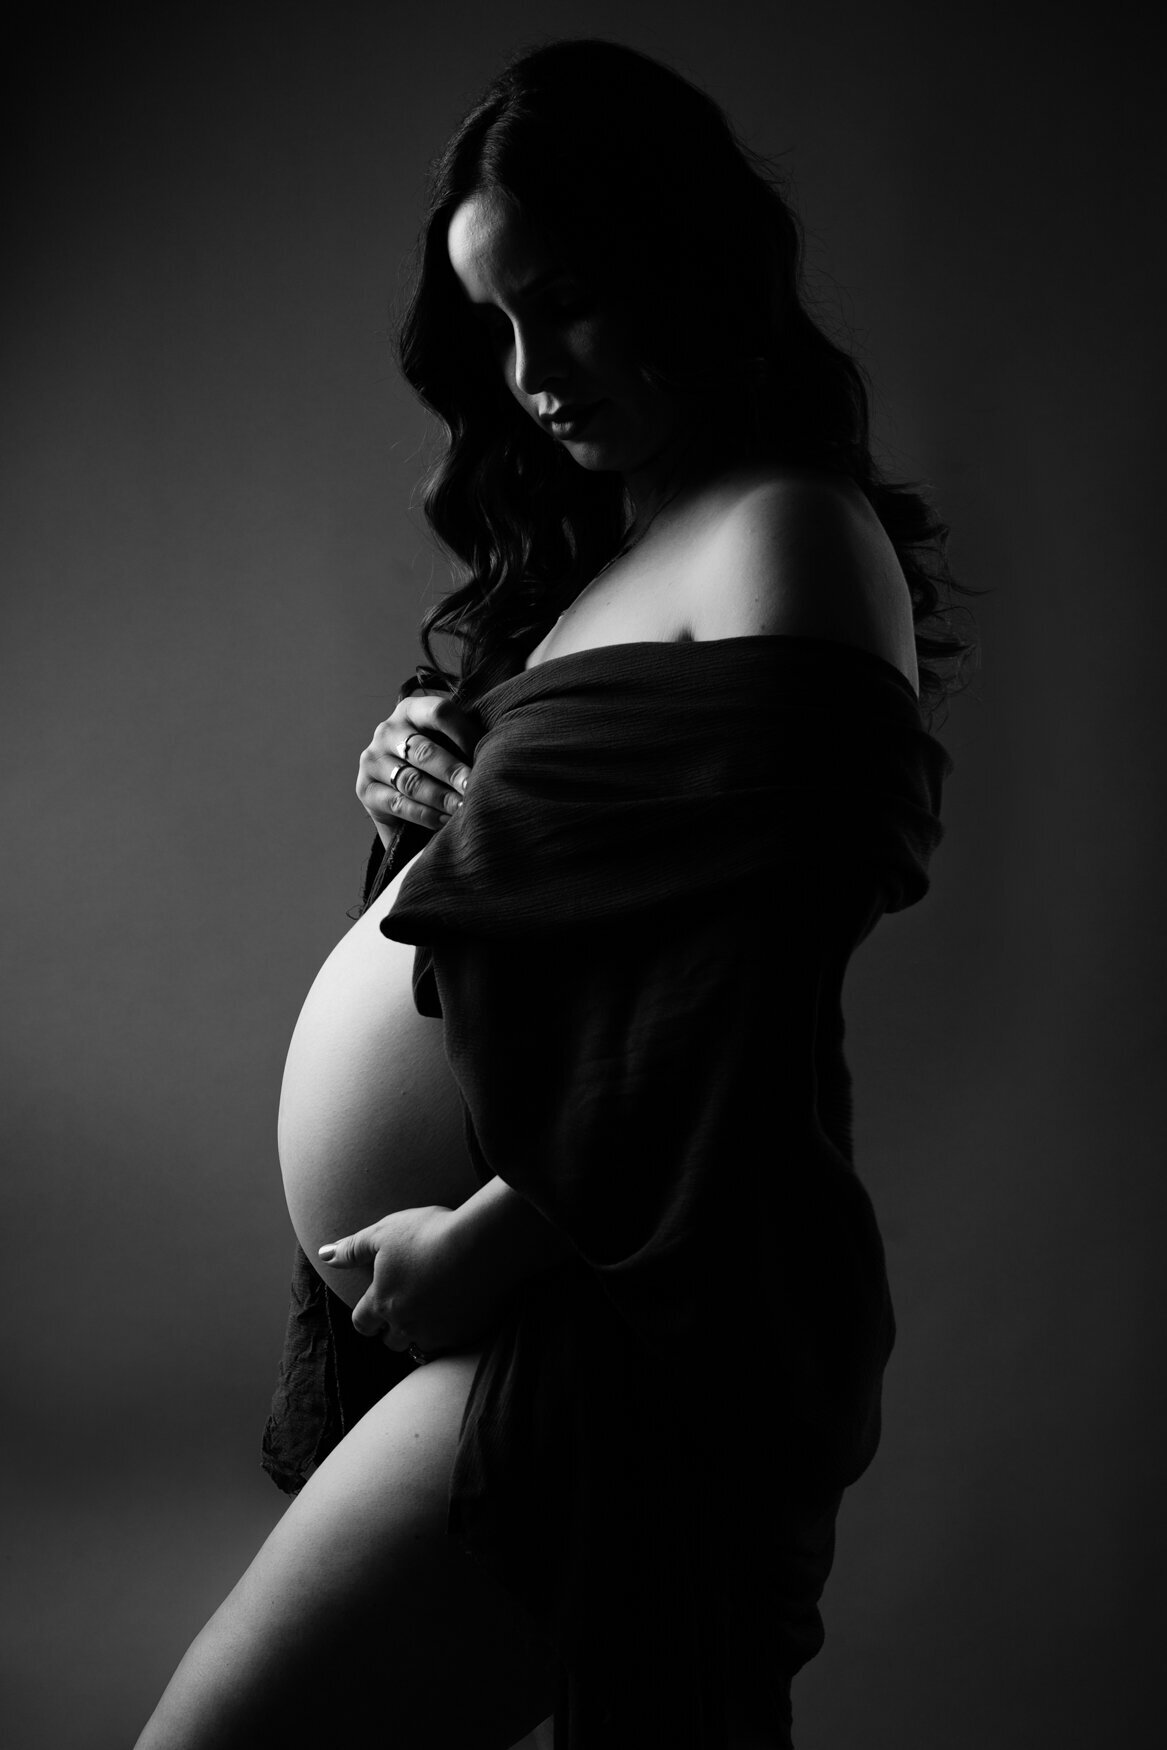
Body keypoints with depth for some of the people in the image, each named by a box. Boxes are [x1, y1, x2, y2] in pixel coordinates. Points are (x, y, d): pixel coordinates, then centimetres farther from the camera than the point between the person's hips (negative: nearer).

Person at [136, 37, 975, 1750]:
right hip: (529, 1302, 9)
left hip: (621, 1320, -8)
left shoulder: (790, 539, -12)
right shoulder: (590, 550, 16)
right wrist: (415, 785, 3)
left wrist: (484, 1239, -14)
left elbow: (745, 1010, -19)